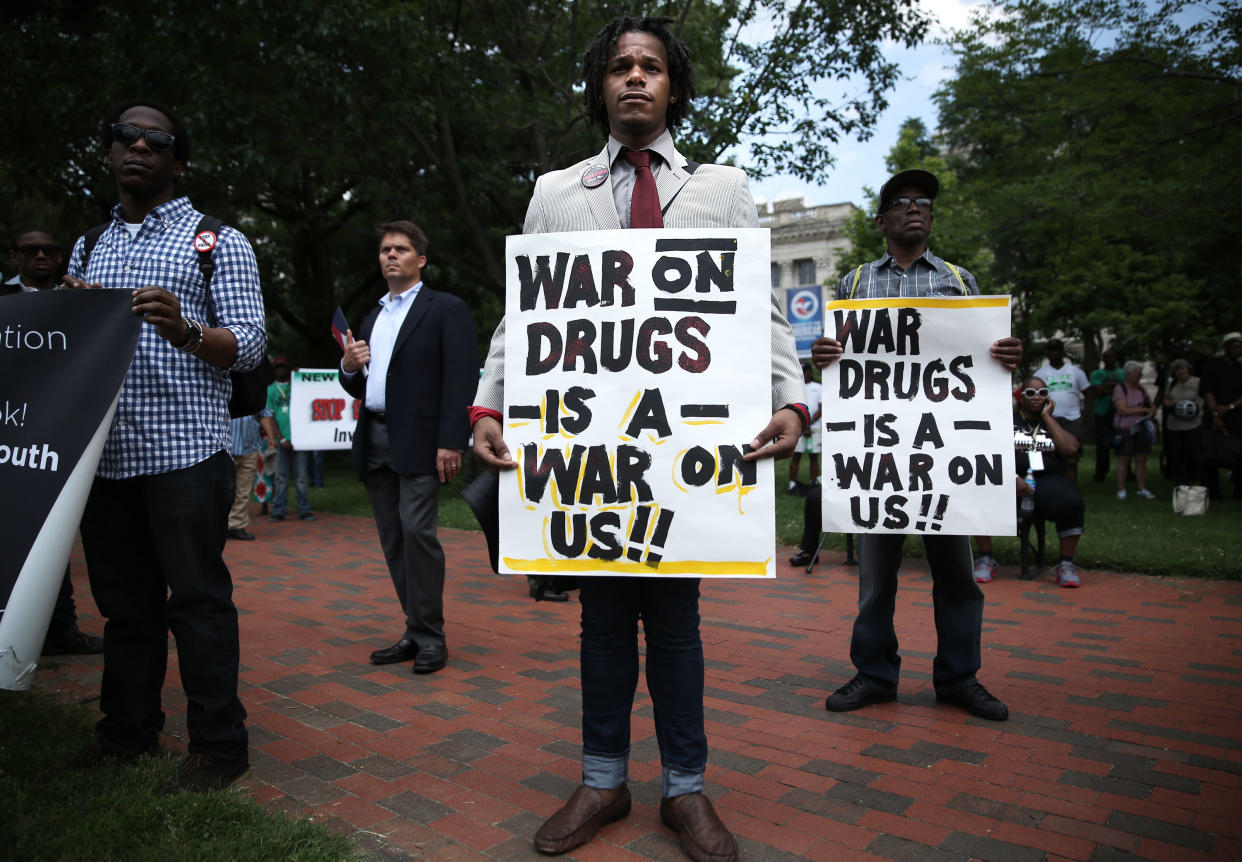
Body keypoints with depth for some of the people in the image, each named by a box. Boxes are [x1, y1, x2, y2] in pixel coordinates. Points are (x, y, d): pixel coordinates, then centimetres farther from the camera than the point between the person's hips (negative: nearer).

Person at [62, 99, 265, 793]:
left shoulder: (218, 241, 3)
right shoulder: (89, 247, 20)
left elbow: (251, 345, -5)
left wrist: (184, 330, -24)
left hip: (185, 451, -5)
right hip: (105, 451, 6)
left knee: (198, 599, -3)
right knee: (124, 599, 13)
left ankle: (219, 746, 7)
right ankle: (129, 728, 27)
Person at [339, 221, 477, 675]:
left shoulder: (446, 309, 1)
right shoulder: (372, 318, 23)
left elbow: (460, 379, -10)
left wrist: (450, 443, -19)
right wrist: (349, 365, 2)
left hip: (418, 441, -7)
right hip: (375, 441, 7)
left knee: (417, 531, -13)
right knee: (392, 539, 8)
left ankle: (429, 636, -2)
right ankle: (417, 632, 16)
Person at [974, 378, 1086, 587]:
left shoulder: (1055, 423, 20)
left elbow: (1070, 449, -1)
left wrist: (1047, 417, 4)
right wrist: (1013, 478, -17)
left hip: (1048, 479, 1)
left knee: (1072, 503, -33)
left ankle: (1066, 564, -17)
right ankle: (986, 559, -16)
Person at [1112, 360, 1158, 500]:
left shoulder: (1141, 389, 13)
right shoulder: (1119, 388, -6)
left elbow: (1152, 406, 20)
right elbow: (1123, 410, -16)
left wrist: (1152, 410, -3)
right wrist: (1144, 410, -11)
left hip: (1141, 429, 6)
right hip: (1124, 429, -5)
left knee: (1141, 460, 5)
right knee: (1123, 460, -1)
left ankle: (1142, 489, 12)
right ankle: (1121, 490, 4)